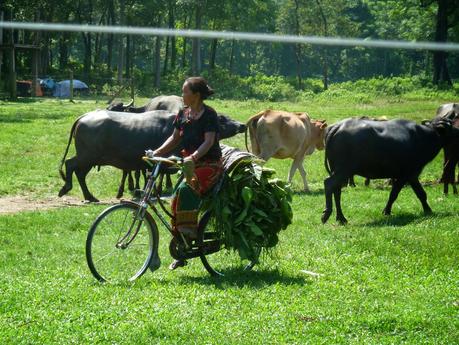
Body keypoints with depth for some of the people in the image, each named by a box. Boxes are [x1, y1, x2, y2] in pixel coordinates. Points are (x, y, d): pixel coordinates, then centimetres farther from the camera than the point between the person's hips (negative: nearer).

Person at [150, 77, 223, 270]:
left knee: (187, 188, -33)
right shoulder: (183, 114, 9)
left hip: (209, 164, -7)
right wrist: (157, 152, -1)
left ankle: (190, 230, -24)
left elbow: (209, 141, -20)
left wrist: (193, 157, -35)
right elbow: (175, 138, 14)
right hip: (190, 165, 7)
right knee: (177, 199, -4)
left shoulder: (209, 114, -11)